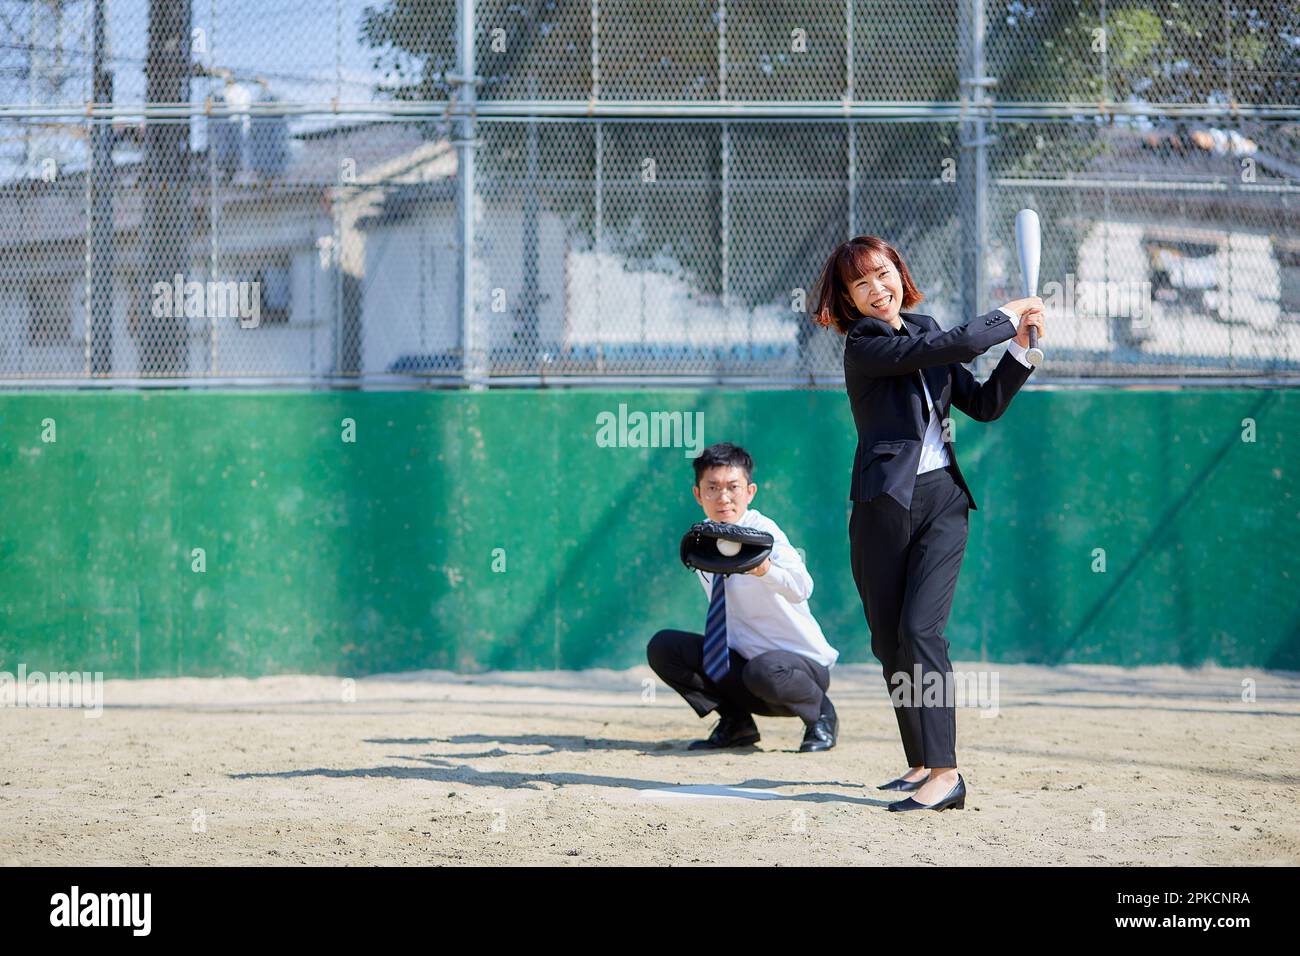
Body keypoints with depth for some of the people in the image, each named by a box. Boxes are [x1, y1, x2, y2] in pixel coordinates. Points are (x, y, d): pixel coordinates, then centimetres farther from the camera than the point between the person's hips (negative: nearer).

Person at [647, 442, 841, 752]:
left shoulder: (763, 532, -20)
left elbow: (801, 588, -41)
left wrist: (765, 570, -60)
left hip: (802, 662, -6)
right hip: (741, 658, 6)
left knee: (763, 672, -39)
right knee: (662, 647, -9)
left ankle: (820, 713, -5)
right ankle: (736, 723, 6)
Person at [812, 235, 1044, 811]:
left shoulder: (924, 332, 12)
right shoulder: (864, 348, -7)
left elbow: (983, 405, 13)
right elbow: (950, 347, -18)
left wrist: (1019, 349, 2)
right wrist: (1007, 317, -4)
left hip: (943, 499, 2)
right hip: (884, 503, -2)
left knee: (920, 629, -12)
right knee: (889, 640, 3)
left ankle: (945, 774, -17)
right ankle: (923, 762, 18)